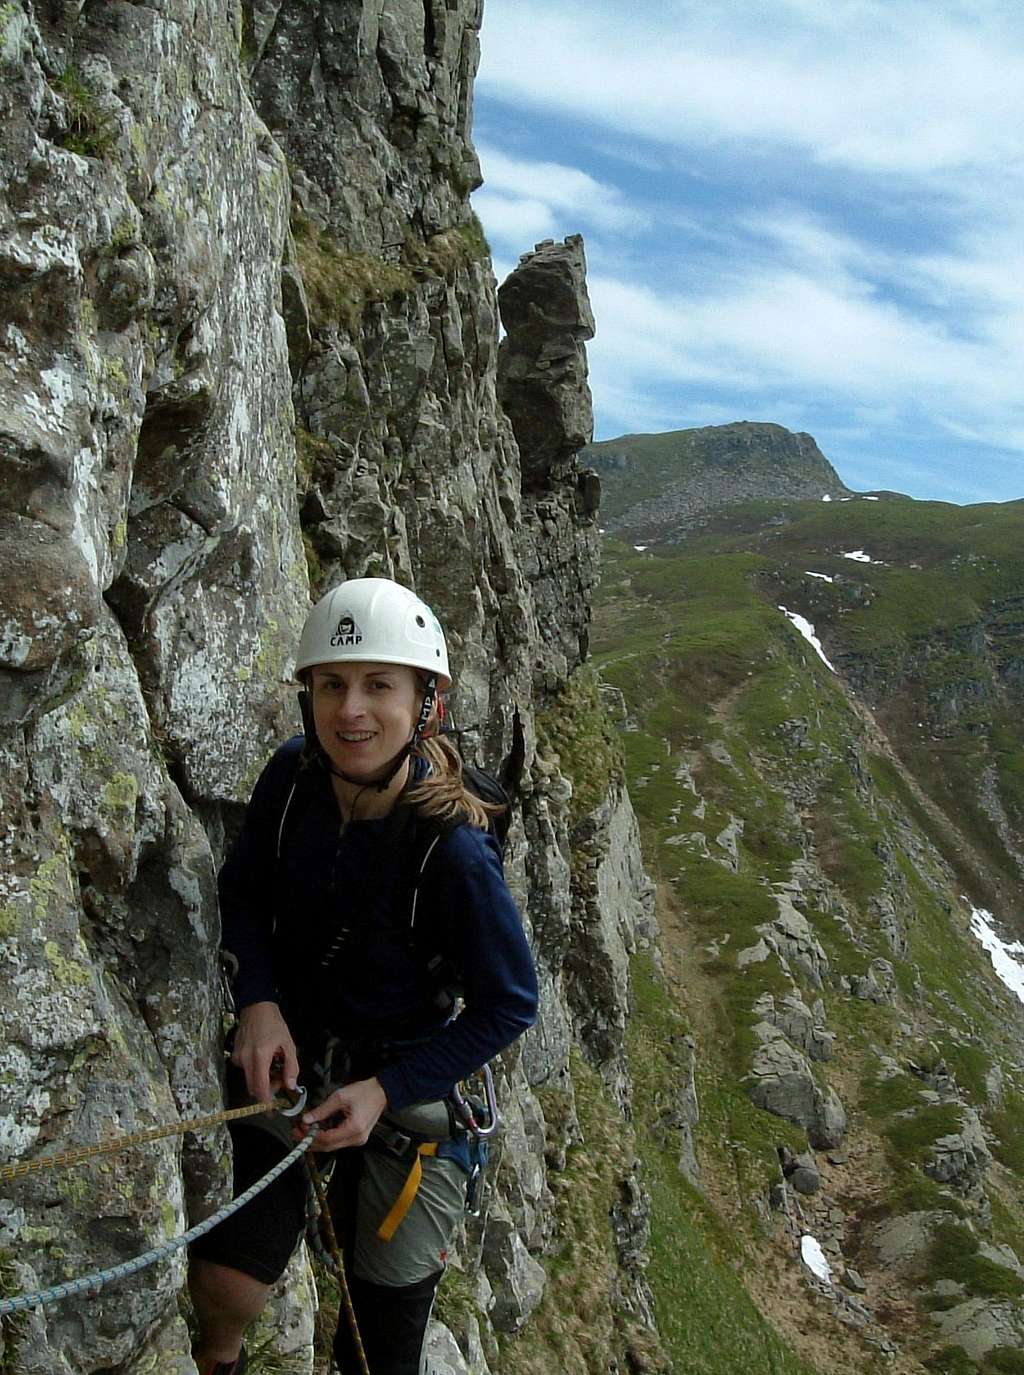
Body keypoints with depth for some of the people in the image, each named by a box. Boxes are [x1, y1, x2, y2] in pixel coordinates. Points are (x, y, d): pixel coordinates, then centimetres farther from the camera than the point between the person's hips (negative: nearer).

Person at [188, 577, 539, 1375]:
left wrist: (385, 1094, -20)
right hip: (286, 1053, 3)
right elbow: (242, 891, 1)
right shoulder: (293, 777, -16)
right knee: (225, 1281, -8)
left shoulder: (454, 852, -29)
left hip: (401, 1077, -2)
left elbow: (509, 1005, -17)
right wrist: (259, 1003, -15)